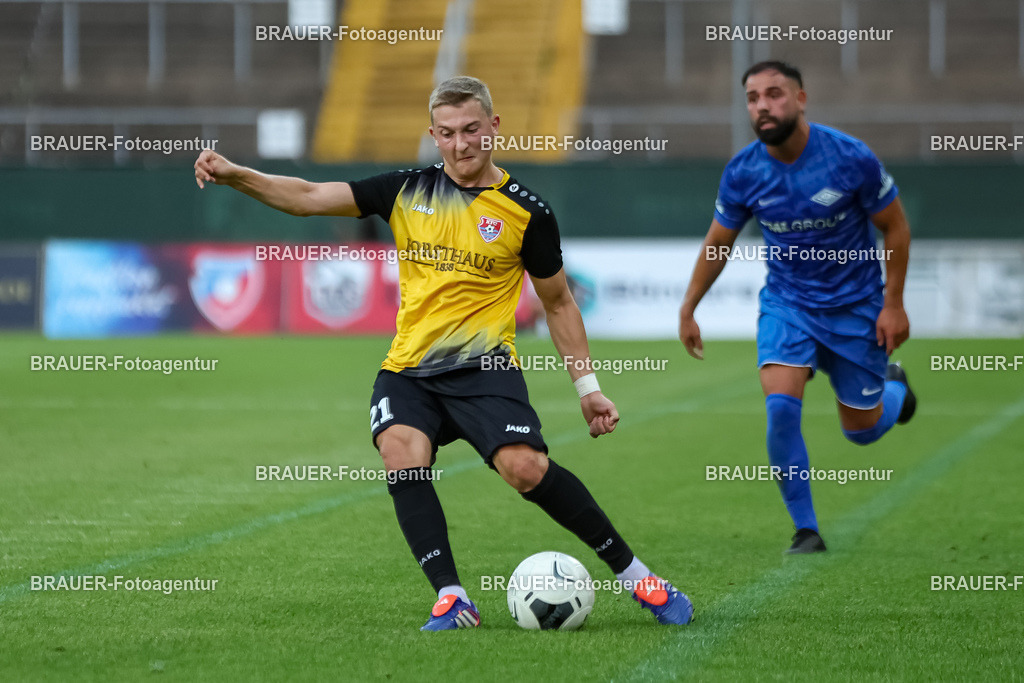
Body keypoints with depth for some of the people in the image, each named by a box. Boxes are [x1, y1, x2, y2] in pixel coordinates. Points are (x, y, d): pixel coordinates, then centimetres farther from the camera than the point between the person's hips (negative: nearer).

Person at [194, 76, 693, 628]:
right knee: (401, 454, -28)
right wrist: (234, 174, -7)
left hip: (483, 365, -3)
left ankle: (633, 573, -8)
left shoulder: (525, 210, 1)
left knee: (525, 468, -25)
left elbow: (558, 302, 11)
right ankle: (451, 598, -26)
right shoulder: (409, 191, 7)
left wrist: (587, 387, 9)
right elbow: (308, 198, 6)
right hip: (409, 369, 3)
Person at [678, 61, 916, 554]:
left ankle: (892, 387, 46)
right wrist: (688, 310, 5)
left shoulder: (850, 158, -20)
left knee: (862, 429, 8)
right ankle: (805, 529, -7)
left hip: (855, 305, -1)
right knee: (780, 406, -21)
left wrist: (893, 303, -8)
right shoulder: (742, 173, -12)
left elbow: (895, 226, -7)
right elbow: (718, 244, 5)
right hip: (786, 302, 1)